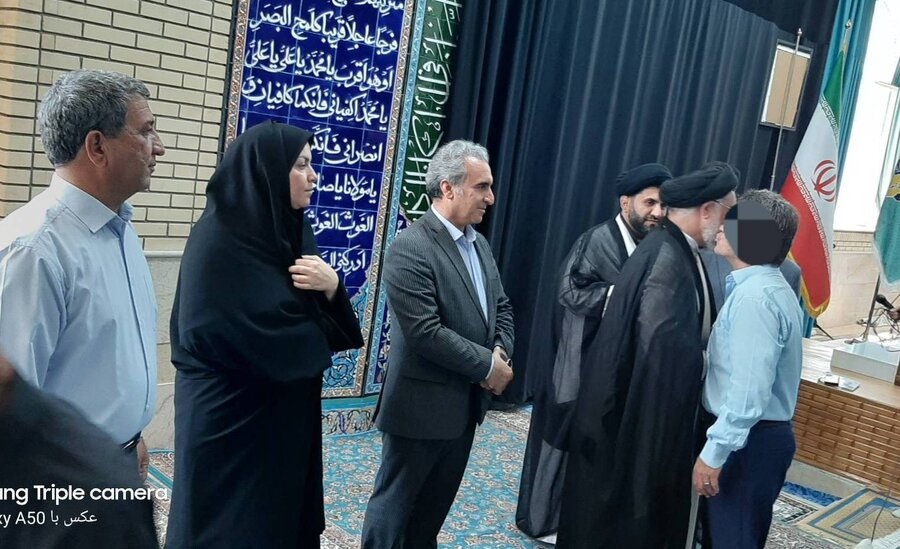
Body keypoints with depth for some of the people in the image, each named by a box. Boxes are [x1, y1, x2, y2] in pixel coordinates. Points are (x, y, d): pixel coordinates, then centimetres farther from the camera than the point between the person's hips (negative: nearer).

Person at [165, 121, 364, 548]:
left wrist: (332, 286, -15)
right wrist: (318, 333, -6)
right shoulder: (219, 239, -19)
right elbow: (268, 340, -24)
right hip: (231, 417, -7)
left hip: (284, 414, 8)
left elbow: (330, 321, 6)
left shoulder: (290, 228, 5)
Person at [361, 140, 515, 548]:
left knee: (435, 503, 21)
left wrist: (501, 354, -6)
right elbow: (425, 333, -26)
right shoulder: (410, 248, -19)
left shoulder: (479, 244, 9)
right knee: (395, 502, 10)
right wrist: (488, 365, -17)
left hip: (466, 403, 8)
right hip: (422, 404, -8)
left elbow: (501, 309, 14)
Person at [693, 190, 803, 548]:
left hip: (747, 441, -10)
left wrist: (714, 452, -23)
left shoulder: (755, 296, -22)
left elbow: (749, 389, -27)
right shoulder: (768, 286, 11)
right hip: (759, 435, 10)